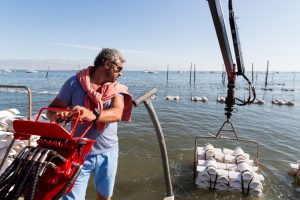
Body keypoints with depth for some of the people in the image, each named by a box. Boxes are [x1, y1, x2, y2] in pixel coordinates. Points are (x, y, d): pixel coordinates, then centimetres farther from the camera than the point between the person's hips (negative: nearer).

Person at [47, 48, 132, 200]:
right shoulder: (75, 82, -7)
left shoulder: (116, 88, -2)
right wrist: (58, 114, -29)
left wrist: (93, 115, -39)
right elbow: (52, 109, -5)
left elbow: (117, 113, -20)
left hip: (108, 153, 3)